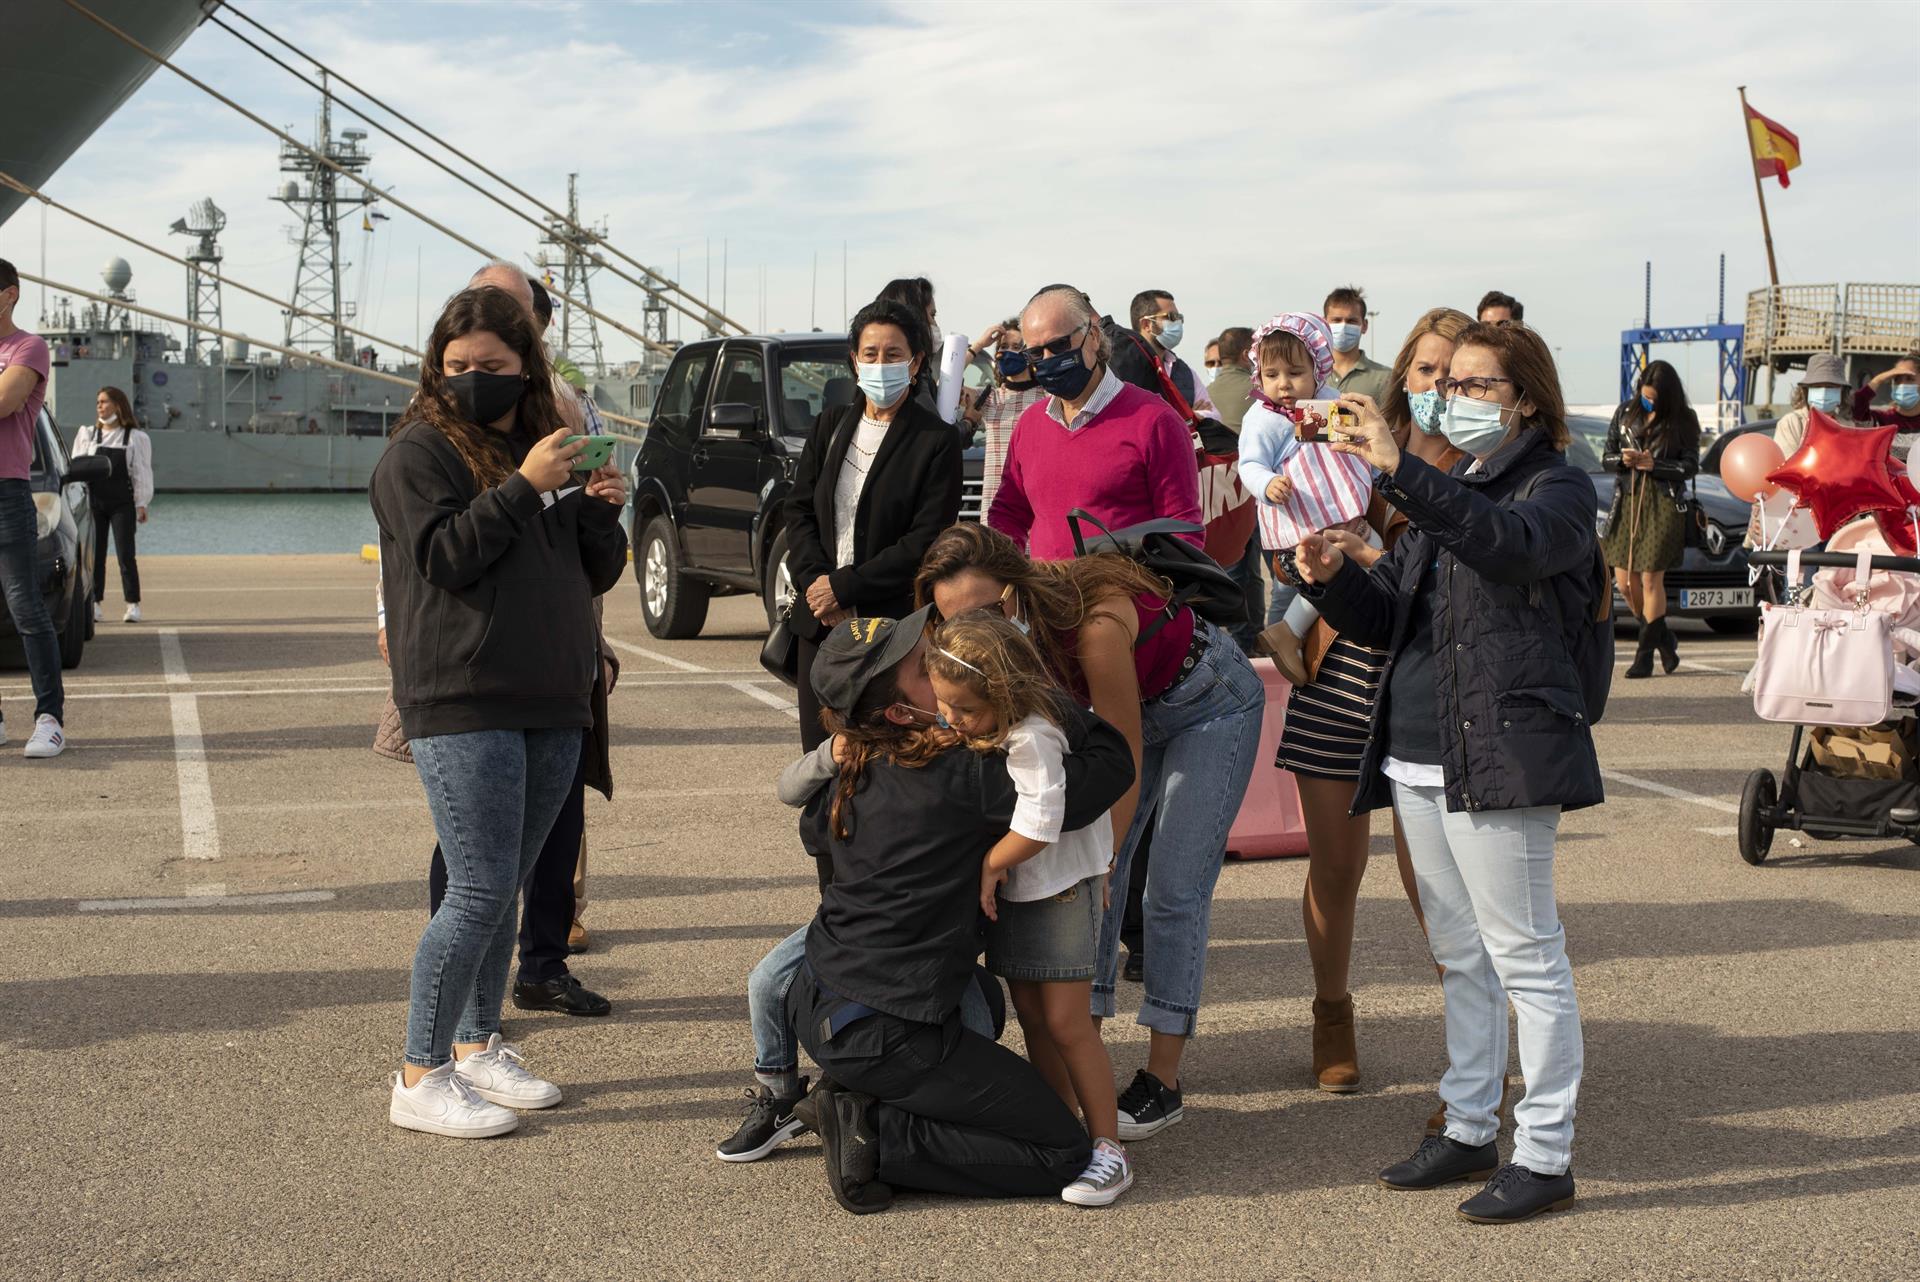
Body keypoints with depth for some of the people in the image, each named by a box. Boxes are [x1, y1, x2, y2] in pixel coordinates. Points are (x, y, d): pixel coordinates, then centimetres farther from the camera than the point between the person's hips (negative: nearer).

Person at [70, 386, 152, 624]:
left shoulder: (135, 438, 6)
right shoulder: (87, 434, 13)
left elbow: (142, 472, 4)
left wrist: (142, 504, -3)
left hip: (123, 504, -2)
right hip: (94, 502, 3)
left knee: (125, 554, -5)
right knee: (95, 554, 1)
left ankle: (133, 605, -2)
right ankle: (94, 604, 5)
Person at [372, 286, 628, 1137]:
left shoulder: (548, 447, 16)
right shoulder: (420, 453, -3)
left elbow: (598, 574, 16)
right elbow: (445, 556, -16)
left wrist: (602, 510, -3)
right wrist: (523, 487, -19)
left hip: (552, 706, 7)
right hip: (462, 706, -6)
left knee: (504, 888, 13)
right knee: (481, 891, -9)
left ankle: (479, 1048, 25)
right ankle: (420, 1079, -1)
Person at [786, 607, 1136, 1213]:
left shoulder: (856, 774, 4)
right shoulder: (963, 774, -20)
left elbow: (813, 828, 28)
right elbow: (1112, 763, -18)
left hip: (815, 1005, 8)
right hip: (884, 1036, -8)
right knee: (1066, 1153, -1)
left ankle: (849, 1097, 15)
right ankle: (877, 1137, -7)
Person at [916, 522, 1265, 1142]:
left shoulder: (1094, 622, -39)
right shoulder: (1008, 632, -20)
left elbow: (1123, 761, -29)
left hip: (1213, 703, -7)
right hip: (1140, 703, 7)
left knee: (1174, 888, -10)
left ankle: (1163, 1083, -4)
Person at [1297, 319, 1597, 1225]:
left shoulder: (1556, 486, -4)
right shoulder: (1442, 496, 19)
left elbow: (1511, 544, -29)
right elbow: (1384, 619, 16)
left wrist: (1399, 472, -36)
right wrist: (1331, 579, -6)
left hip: (1503, 756, -8)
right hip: (1418, 755, 8)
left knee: (1526, 956, -4)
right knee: (1459, 955, 15)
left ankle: (1546, 1153, 2)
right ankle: (1469, 1129, 25)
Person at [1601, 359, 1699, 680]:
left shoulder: (1684, 421, 1)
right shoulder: (1625, 413, 10)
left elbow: (1690, 466, -2)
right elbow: (1606, 457, 11)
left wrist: (1653, 464, -14)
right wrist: (1622, 460, -11)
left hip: (1664, 505, -4)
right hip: (1627, 501, 4)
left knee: (1651, 579, -6)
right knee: (1625, 581, 2)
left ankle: (1645, 653, 3)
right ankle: (1664, 639, 24)